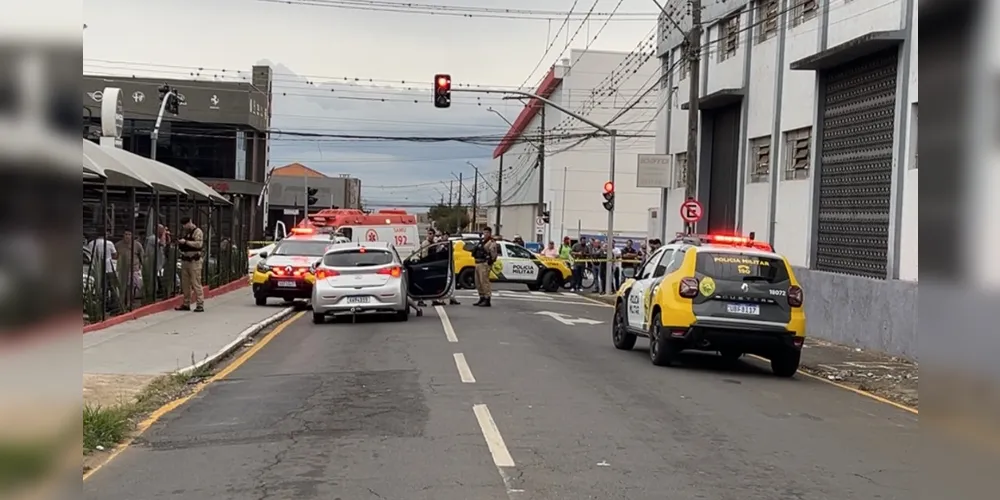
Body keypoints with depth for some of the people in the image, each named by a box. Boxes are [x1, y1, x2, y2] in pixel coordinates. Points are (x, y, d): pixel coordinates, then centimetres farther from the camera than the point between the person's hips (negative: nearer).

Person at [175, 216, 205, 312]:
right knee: (185, 284, 9)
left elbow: (199, 243, -20)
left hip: (194, 260, -8)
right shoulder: (186, 232, 19)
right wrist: (179, 243, 7)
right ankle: (186, 304, 17)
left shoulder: (197, 231, -5)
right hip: (185, 260, 8)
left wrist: (185, 242, -19)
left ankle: (200, 305, -8)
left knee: (196, 283, -9)